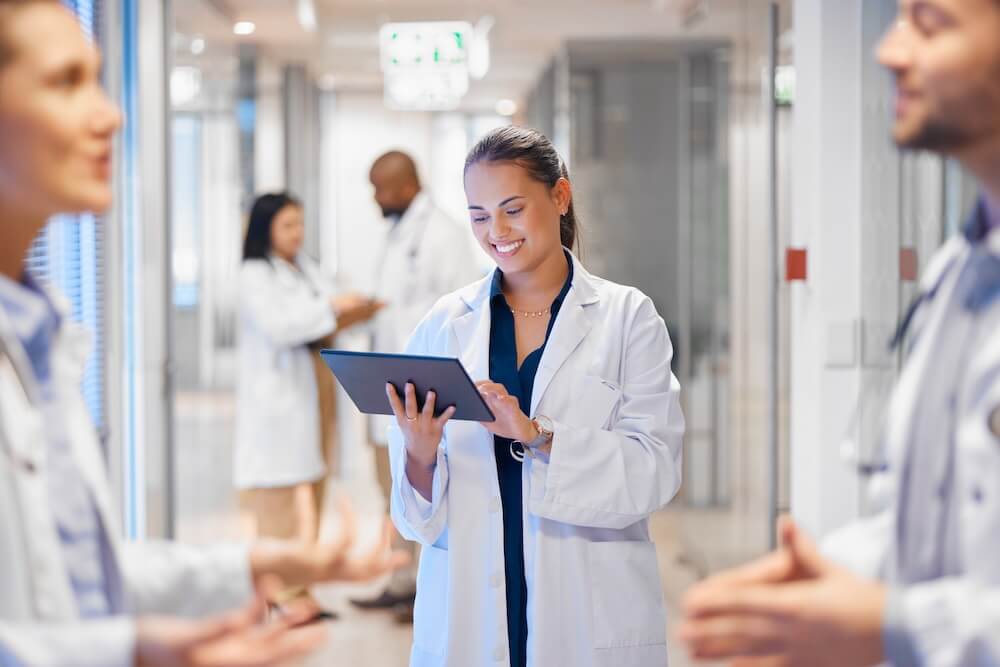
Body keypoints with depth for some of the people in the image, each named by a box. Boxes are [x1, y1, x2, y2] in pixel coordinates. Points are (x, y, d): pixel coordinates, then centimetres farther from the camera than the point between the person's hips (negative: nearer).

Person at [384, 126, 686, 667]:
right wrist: (420, 456, -19)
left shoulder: (627, 316, -2)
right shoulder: (443, 324, 3)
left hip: (590, 619, -1)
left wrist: (537, 437, -24)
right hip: (465, 618, 2)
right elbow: (417, 513, 1)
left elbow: (655, 469, -12)